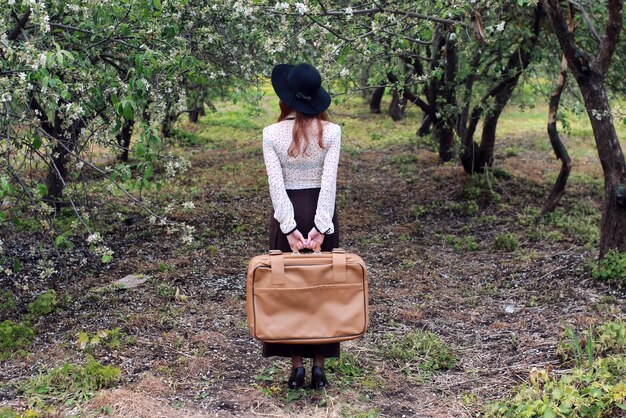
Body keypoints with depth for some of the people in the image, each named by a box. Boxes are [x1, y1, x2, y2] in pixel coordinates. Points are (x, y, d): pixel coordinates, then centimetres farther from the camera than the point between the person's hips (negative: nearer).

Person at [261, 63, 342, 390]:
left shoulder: (272, 133, -7)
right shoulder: (331, 131, -5)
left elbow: (276, 184, -13)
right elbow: (329, 182, -12)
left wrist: (289, 227, -13)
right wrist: (321, 227, -15)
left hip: (287, 212, -1)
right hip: (320, 211, 1)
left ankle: (297, 366, 10)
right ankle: (319, 366, 12)